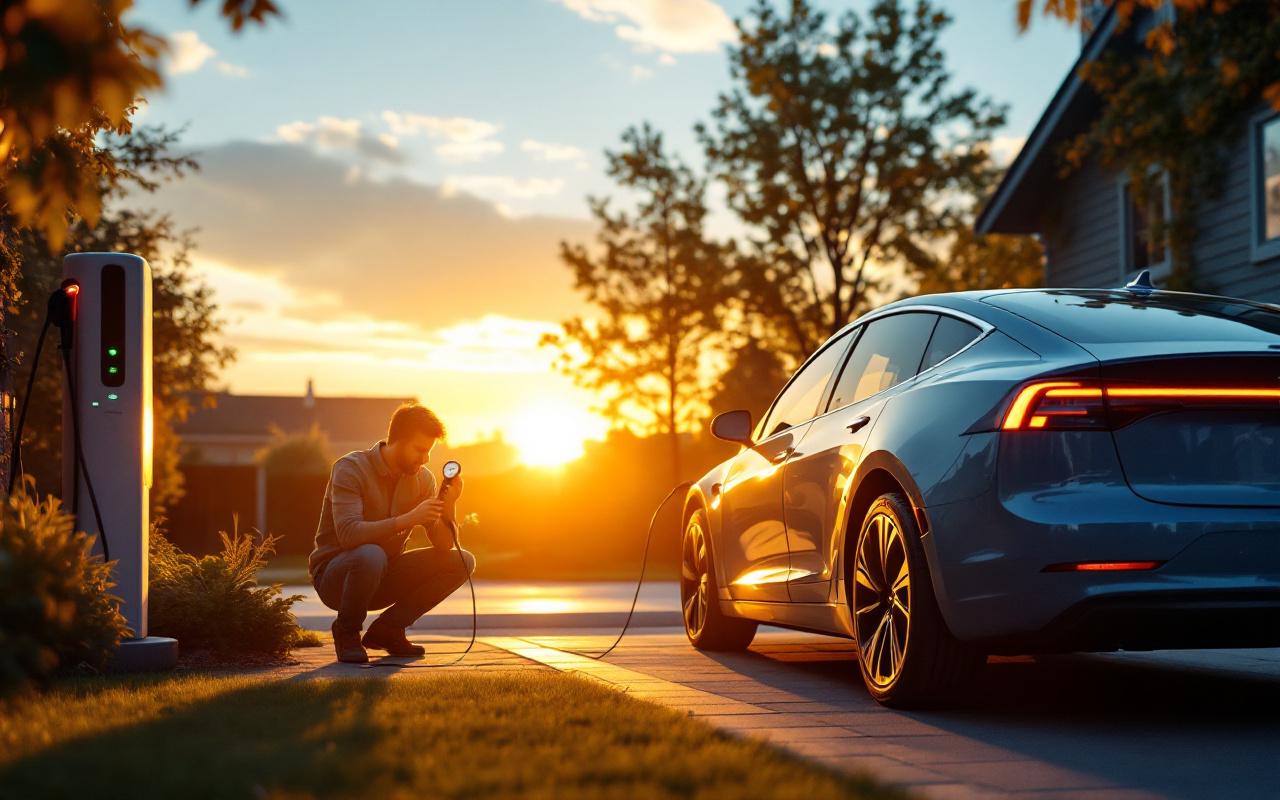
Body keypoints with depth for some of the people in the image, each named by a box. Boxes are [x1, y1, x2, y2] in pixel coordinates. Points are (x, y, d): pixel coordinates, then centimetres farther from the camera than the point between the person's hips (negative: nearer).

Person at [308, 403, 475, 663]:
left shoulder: (422, 478, 1)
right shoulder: (351, 469, -18)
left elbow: (444, 544, -3)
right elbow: (348, 533, -34)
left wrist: (448, 507, -22)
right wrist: (407, 519, -38)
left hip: (384, 578, 6)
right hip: (334, 577, -6)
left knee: (462, 562, -8)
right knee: (371, 555, -40)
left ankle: (387, 629, 0)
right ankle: (346, 632, -11)